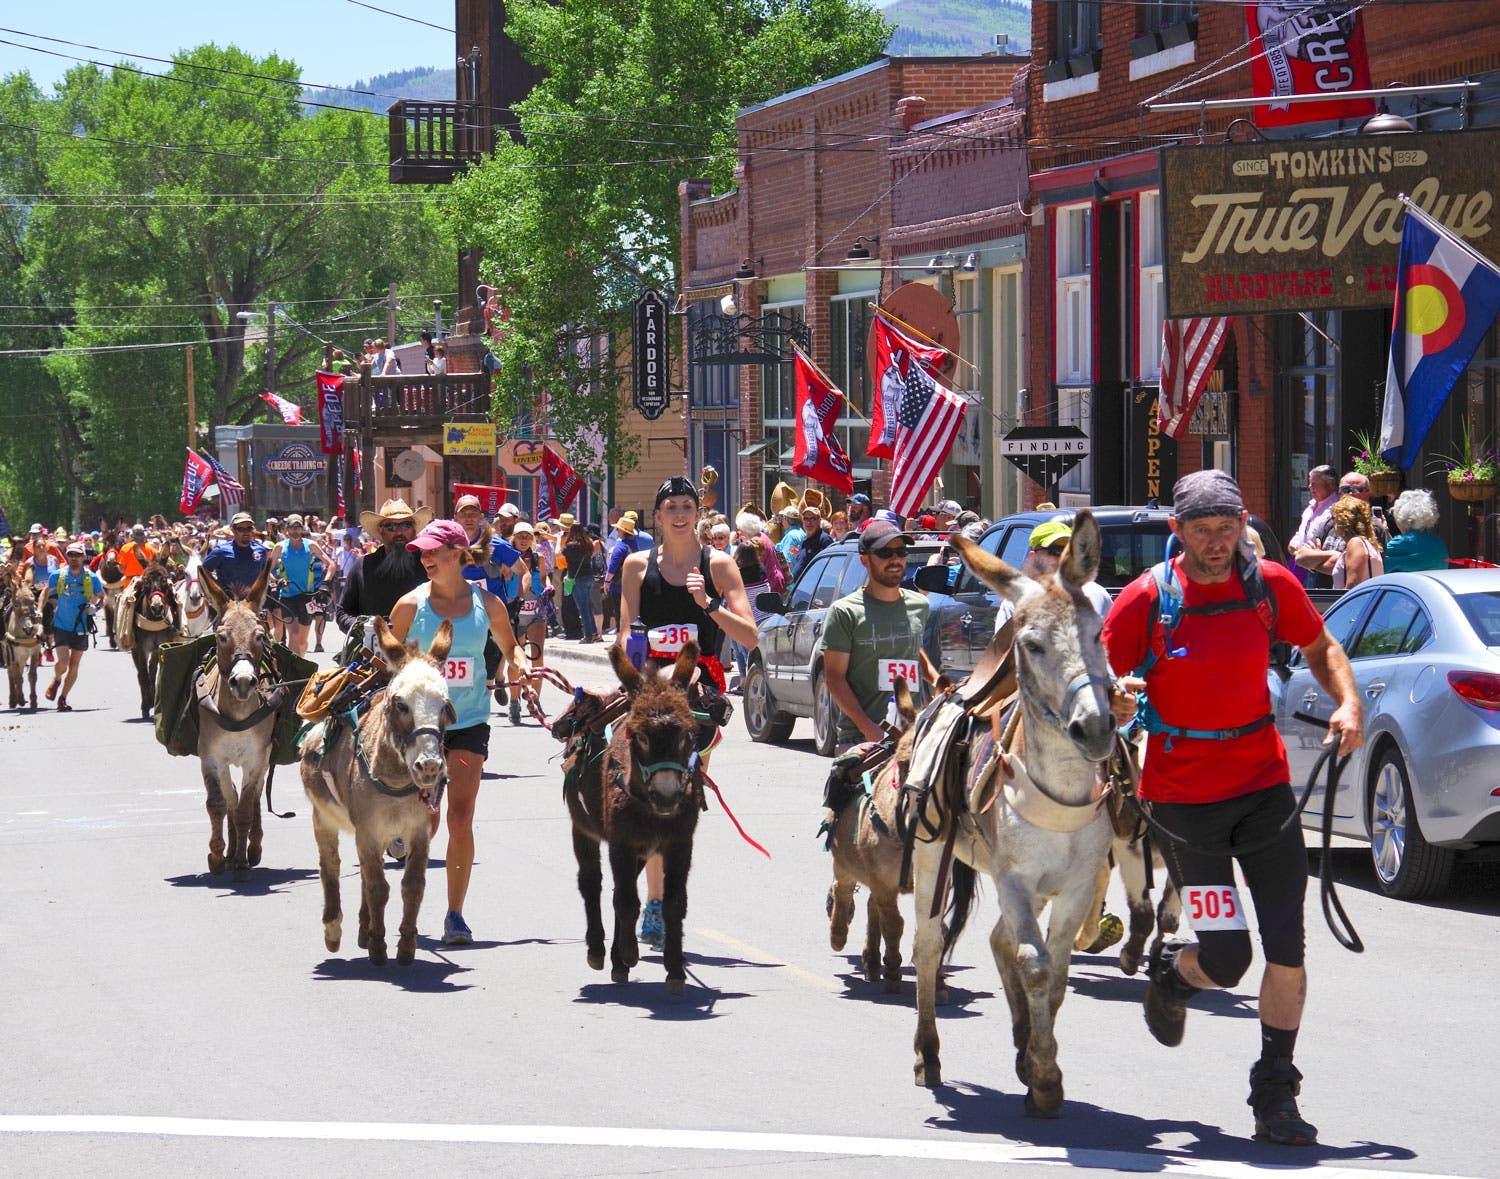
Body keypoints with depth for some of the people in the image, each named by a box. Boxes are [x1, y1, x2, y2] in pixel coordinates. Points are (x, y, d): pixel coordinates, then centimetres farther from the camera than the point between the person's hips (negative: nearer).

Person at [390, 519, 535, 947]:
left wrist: (523, 667, -2)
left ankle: (455, 913, 1)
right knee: (426, 822, -3)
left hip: (469, 722, 1)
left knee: (460, 818, -7)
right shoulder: (411, 604, -4)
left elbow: (509, 644, 19)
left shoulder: (487, 603, 0)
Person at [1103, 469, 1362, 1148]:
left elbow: (1320, 648, 16)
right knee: (1226, 958, -5)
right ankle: (1172, 975, 32)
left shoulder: (1271, 586, -1)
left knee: (1287, 950, -3)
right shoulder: (1146, 600, -10)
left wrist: (1347, 703, -2)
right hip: (1182, 796, -3)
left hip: (1264, 785, 3)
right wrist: (1116, 703, -30)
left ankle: (1276, 1094, 11)